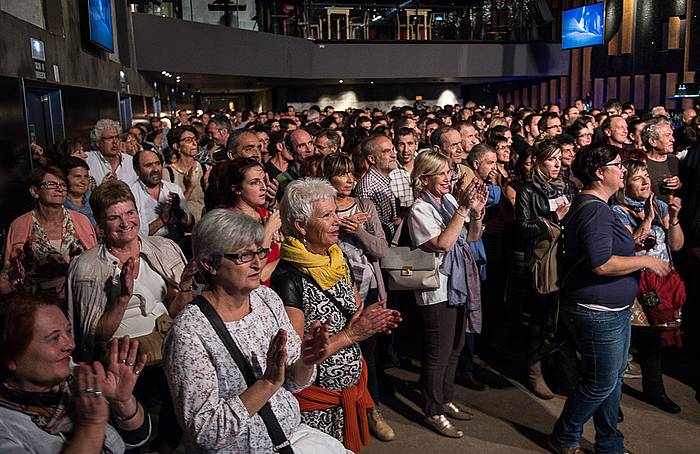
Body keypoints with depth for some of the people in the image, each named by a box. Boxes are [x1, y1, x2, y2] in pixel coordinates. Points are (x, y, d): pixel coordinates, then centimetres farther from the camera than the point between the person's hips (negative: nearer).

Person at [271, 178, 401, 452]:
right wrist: (351, 334, -23)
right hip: (317, 404, -7)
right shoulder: (287, 278, -22)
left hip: (353, 387, 7)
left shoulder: (337, 260, 1)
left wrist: (372, 320, -8)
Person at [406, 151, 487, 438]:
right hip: (437, 290, -8)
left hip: (459, 285, 8)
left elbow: (472, 237, 10)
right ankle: (433, 412, 20)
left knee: (454, 348, 19)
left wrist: (477, 212, -8)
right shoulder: (420, 210, -16)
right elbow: (443, 243, -27)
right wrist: (463, 208, -26)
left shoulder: (450, 200, 5)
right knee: (438, 353, 4)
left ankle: (446, 400, 37)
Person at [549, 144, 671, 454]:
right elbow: (601, 264, -28)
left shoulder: (595, 206, 13)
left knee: (613, 378, 19)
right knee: (601, 383, 2)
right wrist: (646, 261, -16)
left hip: (614, 311, 11)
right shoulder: (594, 210, -21)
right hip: (597, 313, -11)